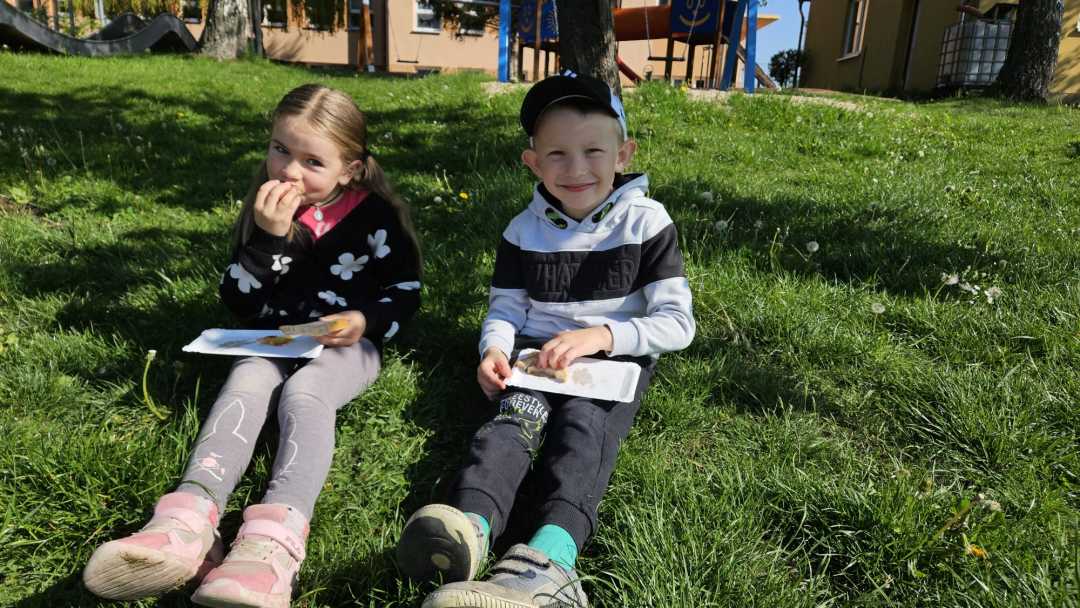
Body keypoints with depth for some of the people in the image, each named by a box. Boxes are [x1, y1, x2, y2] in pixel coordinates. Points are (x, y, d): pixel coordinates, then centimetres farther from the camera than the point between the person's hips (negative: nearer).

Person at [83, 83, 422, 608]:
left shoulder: (375, 215, -3)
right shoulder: (266, 210, 4)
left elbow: (407, 292, 3)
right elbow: (240, 303, -1)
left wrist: (366, 320, -19)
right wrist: (268, 239, -18)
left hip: (348, 343, -3)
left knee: (303, 392, -35)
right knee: (246, 381, -30)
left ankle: (274, 540, -58)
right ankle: (188, 524, -52)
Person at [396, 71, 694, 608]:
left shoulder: (645, 222, -2)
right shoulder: (524, 230, 7)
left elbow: (677, 323, -6)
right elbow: (505, 308, 9)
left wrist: (600, 334, -21)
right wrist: (494, 349, -15)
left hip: (616, 358, -2)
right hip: (539, 357, 3)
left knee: (582, 426, -32)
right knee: (514, 417, -29)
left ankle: (549, 558, -58)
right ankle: (468, 527, -56)